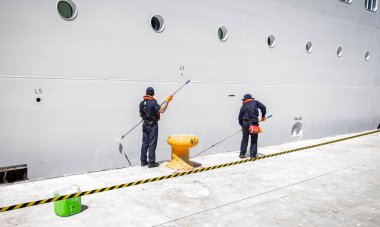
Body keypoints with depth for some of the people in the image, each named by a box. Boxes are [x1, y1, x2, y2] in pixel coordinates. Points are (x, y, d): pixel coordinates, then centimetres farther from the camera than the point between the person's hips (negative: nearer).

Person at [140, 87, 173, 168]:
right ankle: (151, 162, 3)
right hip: (153, 125, -7)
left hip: (145, 124, 7)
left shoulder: (142, 103, 5)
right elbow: (161, 110, -27)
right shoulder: (153, 103, -16)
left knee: (145, 143, 12)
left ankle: (143, 161, 18)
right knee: (152, 144, -1)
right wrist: (167, 101, -21)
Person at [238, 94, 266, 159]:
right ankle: (253, 154, 10)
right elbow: (263, 107, -1)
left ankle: (242, 154, 16)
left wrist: (242, 126, 32)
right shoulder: (255, 102, 12)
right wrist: (263, 116, 11)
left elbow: (240, 118, 19)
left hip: (245, 123, 2)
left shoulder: (243, 106, 17)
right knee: (254, 140, 8)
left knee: (244, 139, 13)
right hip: (254, 123, -2)